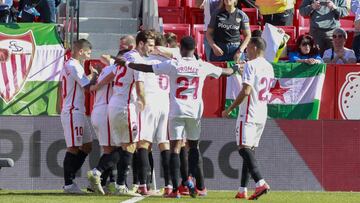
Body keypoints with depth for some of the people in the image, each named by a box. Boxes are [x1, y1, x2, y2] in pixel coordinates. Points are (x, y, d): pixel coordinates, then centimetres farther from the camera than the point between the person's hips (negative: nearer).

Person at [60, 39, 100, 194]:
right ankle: (68, 184, -7)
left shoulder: (68, 66, 20)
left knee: (86, 145, 12)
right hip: (73, 112, -11)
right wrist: (94, 76, 3)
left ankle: (69, 181, 12)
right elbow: (88, 86, -13)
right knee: (73, 148, -9)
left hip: (76, 112, 11)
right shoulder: (74, 66, -12)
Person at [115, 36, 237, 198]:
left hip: (177, 111, -2)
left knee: (175, 148, -3)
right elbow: (224, 72, 18)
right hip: (195, 111, 2)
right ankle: (200, 187, 11)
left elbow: (146, 68, 1)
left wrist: (126, 63, 13)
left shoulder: (172, 65, -2)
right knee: (194, 147, 16)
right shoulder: (202, 66, 3)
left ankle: (175, 189, -12)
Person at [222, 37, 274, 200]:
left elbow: (246, 91, -20)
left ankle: (260, 182, -30)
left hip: (249, 113, -9)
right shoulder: (269, 67, 14)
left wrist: (230, 109, -14)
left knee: (244, 148, -13)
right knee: (250, 149, 12)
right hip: (262, 114, 9)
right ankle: (243, 190, 12)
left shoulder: (251, 65, -12)